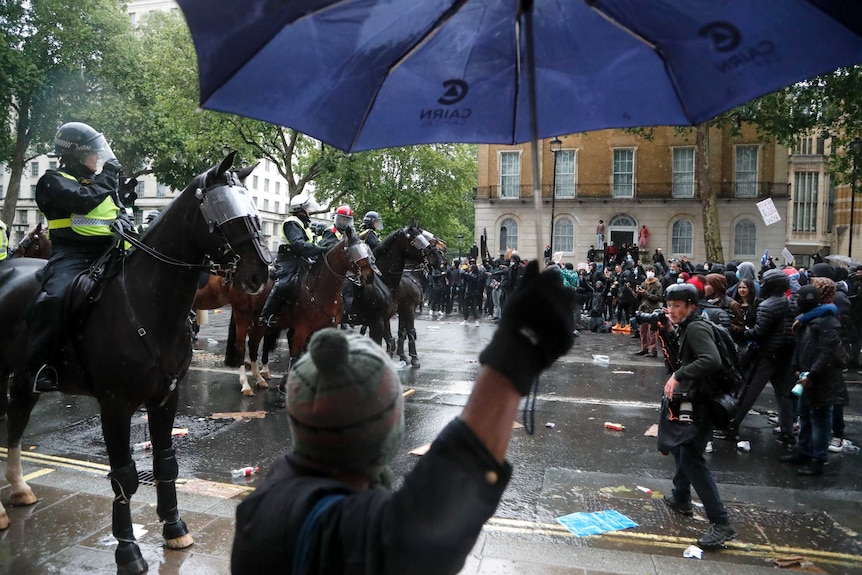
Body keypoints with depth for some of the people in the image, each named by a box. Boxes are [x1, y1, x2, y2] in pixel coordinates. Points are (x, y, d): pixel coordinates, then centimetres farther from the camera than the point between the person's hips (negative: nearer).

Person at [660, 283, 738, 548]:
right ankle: (681, 498, 41)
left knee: (692, 459, -13)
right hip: (692, 400, 11)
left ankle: (721, 523, -9)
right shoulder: (687, 328, 11)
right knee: (679, 446, 24)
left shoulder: (696, 328, -20)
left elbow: (712, 360, -35)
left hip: (700, 404, -11)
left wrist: (678, 375, -34)